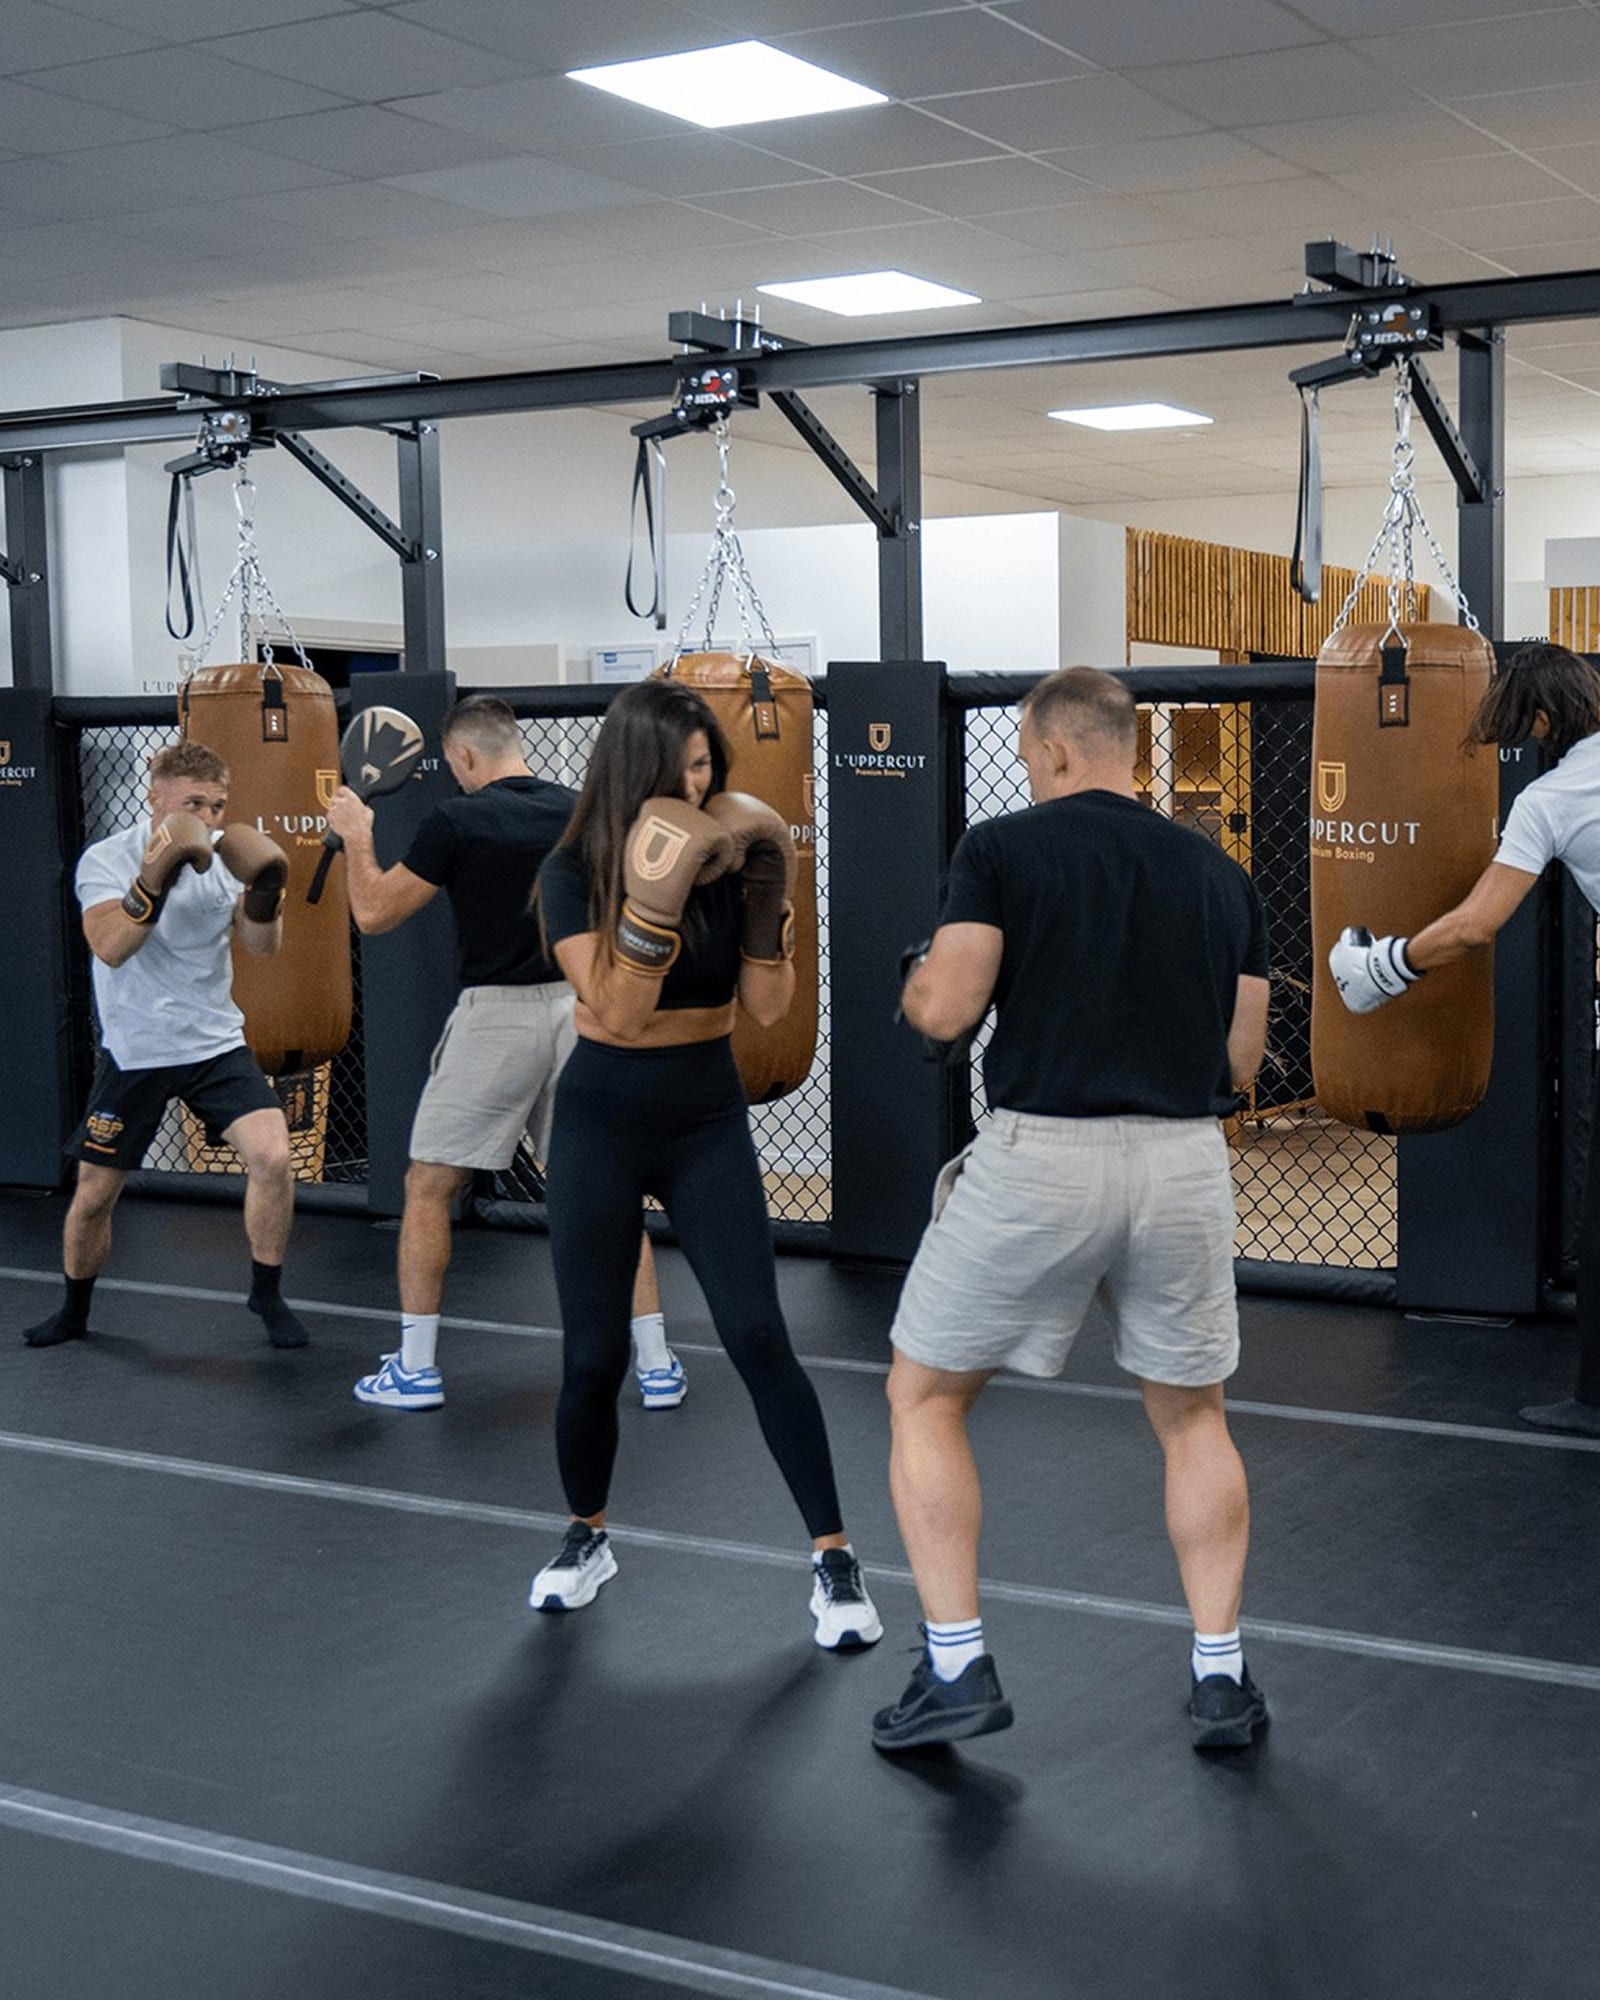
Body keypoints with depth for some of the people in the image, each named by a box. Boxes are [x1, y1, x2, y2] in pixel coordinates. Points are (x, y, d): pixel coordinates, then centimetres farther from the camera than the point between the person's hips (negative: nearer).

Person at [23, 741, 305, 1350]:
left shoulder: (223, 853, 1)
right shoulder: (105, 860, -11)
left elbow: (264, 946, -6)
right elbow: (110, 947, -26)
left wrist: (264, 892, -25)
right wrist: (157, 877, -38)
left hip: (217, 1044, 2)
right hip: (134, 1053, -2)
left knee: (272, 1156, -18)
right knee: (94, 1195, 6)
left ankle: (267, 1295, 2)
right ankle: (74, 1312, 32)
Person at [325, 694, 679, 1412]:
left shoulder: (456, 821, -8)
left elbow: (373, 914, -1)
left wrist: (356, 836, 13)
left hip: (495, 1014, -4)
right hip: (578, 1009, 4)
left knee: (427, 1190, 10)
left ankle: (414, 1367, 12)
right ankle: (657, 1365, 9)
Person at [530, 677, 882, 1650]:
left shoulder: (727, 856, -4)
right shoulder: (575, 872, -9)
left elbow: (767, 1009, -8)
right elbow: (616, 1013, -20)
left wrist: (770, 899, -19)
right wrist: (654, 902, -31)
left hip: (709, 1119, 1)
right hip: (603, 1120, -1)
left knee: (759, 1337, -8)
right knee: (595, 1353, 3)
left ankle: (834, 1554, 1)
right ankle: (588, 1538, 28)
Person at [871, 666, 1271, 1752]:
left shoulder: (1004, 848, -2)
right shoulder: (1222, 876, 11)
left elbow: (945, 1009, -10)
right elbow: (1239, 1063, 11)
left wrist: (920, 975, 12)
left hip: (1038, 1161, -4)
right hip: (1184, 1166, 4)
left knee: (923, 1399, 14)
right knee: (1194, 1420, 22)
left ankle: (958, 1668, 11)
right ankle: (1220, 1678, 20)